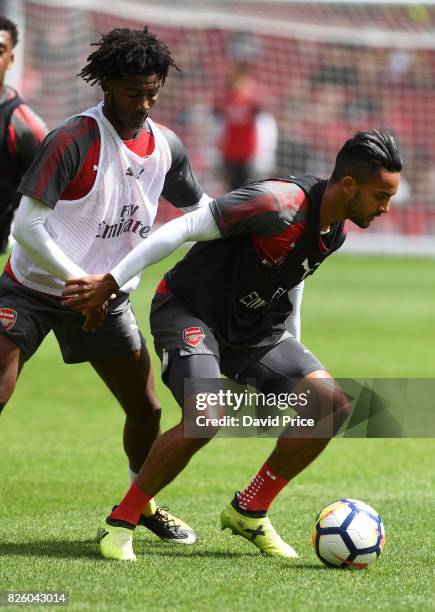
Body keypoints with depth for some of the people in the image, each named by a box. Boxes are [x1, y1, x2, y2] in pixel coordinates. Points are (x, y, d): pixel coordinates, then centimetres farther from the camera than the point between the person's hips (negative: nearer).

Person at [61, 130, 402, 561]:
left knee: (331, 404, -8)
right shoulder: (279, 203, -27)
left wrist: (293, 358, 21)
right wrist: (110, 282, -23)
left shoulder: (334, 232, 0)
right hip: (189, 311, -8)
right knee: (206, 418, -30)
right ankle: (120, 524, -11)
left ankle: (249, 512, 7)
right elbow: (185, 228, -24)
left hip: (254, 330, 8)